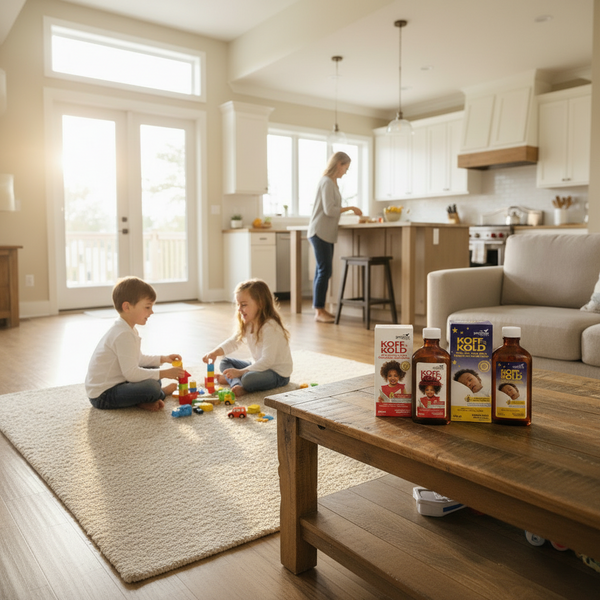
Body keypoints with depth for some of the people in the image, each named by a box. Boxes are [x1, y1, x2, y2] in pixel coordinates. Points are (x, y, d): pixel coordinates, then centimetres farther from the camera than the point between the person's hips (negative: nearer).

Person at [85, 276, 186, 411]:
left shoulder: (127, 329, 11)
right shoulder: (124, 334, -24)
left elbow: (137, 359, 23)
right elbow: (131, 373, -29)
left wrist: (162, 359, 13)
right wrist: (163, 373, -24)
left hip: (115, 383, 11)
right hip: (102, 395, -11)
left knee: (153, 370, 19)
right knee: (152, 387, -29)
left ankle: (143, 400, 0)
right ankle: (161, 394, 3)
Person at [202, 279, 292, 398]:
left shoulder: (270, 327, -27)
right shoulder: (247, 324, 2)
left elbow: (268, 360, -31)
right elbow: (234, 341, 9)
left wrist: (240, 372, -33)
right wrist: (215, 352, -11)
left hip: (279, 373, -10)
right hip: (259, 365, 10)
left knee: (248, 379, -36)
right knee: (225, 362, 8)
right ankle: (236, 384, -16)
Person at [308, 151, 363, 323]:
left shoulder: (331, 182, 18)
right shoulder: (327, 182, -12)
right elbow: (329, 210, -17)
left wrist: (347, 210, 11)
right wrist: (349, 208, -9)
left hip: (326, 233, 10)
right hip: (320, 232, -10)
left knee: (323, 271, 9)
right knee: (324, 271, -9)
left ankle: (320, 309, 14)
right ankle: (319, 312, -5)